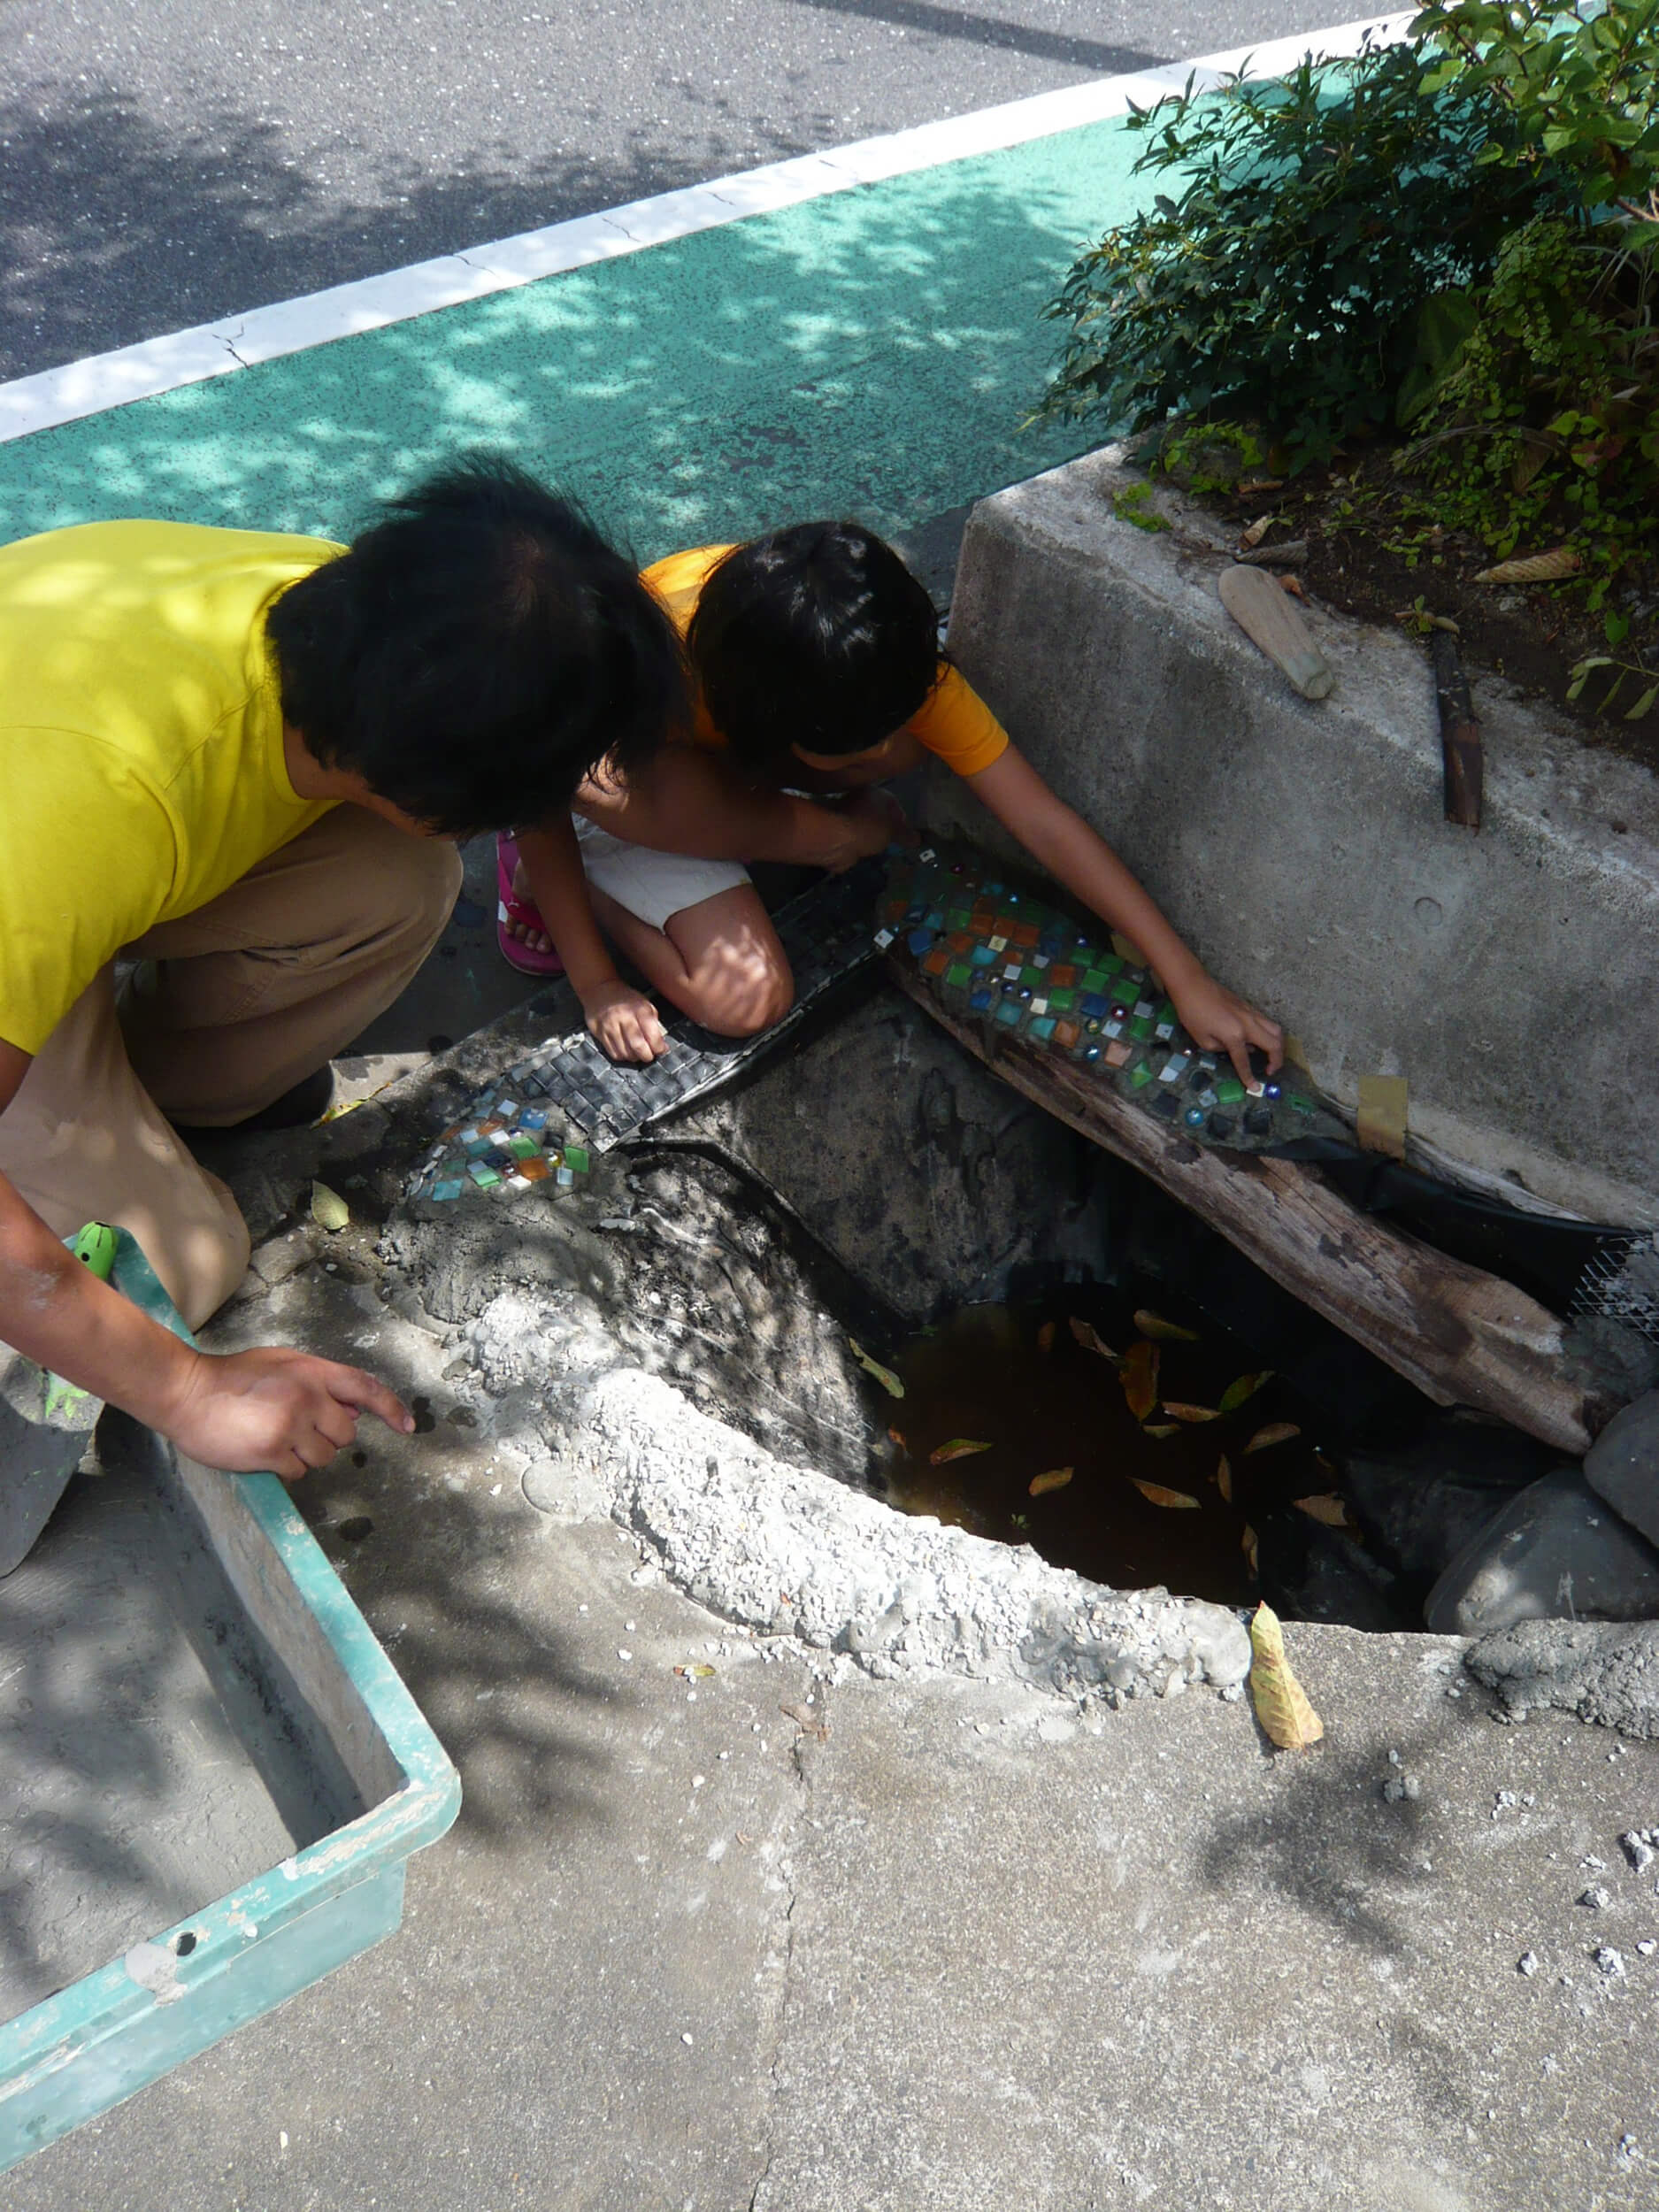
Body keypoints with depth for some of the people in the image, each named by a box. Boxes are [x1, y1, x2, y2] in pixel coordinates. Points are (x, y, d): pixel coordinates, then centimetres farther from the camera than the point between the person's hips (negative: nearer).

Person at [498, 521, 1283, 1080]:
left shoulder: (890, 663, -29)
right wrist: (595, 985, -26)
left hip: (725, 753, 5)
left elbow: (1043, 821, -26)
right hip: (610, 795, -5)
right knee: (746, 998, -31)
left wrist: (1187, 979, -27)